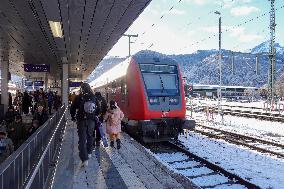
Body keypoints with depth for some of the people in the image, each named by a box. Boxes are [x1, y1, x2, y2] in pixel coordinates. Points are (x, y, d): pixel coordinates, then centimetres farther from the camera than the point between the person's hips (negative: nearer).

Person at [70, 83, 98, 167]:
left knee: (82, 139, -1)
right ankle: (89, 153, 37)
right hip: (91, 120, 3)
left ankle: (84, 159, -8)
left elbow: (72, 109, -3)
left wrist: (73, 117, 14)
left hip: (81, 120, -3)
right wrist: (97, 118, 13)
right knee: (90, 136, 22)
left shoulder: (78, 97, -8)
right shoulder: (94, 97, -2)